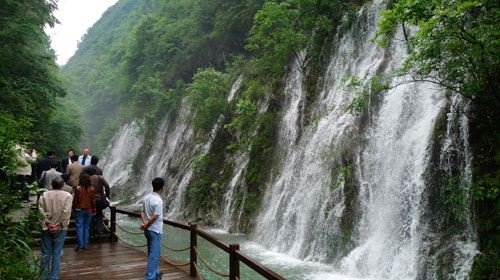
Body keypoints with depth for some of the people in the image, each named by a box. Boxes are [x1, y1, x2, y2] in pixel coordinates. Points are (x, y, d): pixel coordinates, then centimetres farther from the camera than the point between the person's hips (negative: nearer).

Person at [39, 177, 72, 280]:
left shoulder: (44, 195, 1)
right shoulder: (67, 196, -6)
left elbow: (41, 211, -5)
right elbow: (66, 212, -14)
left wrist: (47, 223, -2)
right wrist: (61, 225, -7)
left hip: (46, 228, 2)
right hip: (60, 229, -2)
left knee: (46, 253, 12)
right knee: (56, 254, 5)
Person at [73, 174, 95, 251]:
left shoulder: (78, 189, -10)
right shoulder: (92, 189, -4)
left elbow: (75, 200, -5)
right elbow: (93, 201, 0)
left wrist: (74, 209, 7)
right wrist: (93, 210, 11)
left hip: (79, 210, -2)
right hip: (89, 210, 2)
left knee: (79, 227, 2)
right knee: (87, 227, 9)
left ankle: (80, 244, -2)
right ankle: (85, 245, 10)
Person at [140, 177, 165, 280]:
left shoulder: (146, 198, 5)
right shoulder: (158, 200, -20)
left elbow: (142, 213, 6)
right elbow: (154, 217, -22)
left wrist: (144, 223, -7)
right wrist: (146, 226, -10)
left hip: (148, 230, 8)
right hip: (155, 230, -8)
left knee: (152, 253, 19)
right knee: (154, 254, -2)